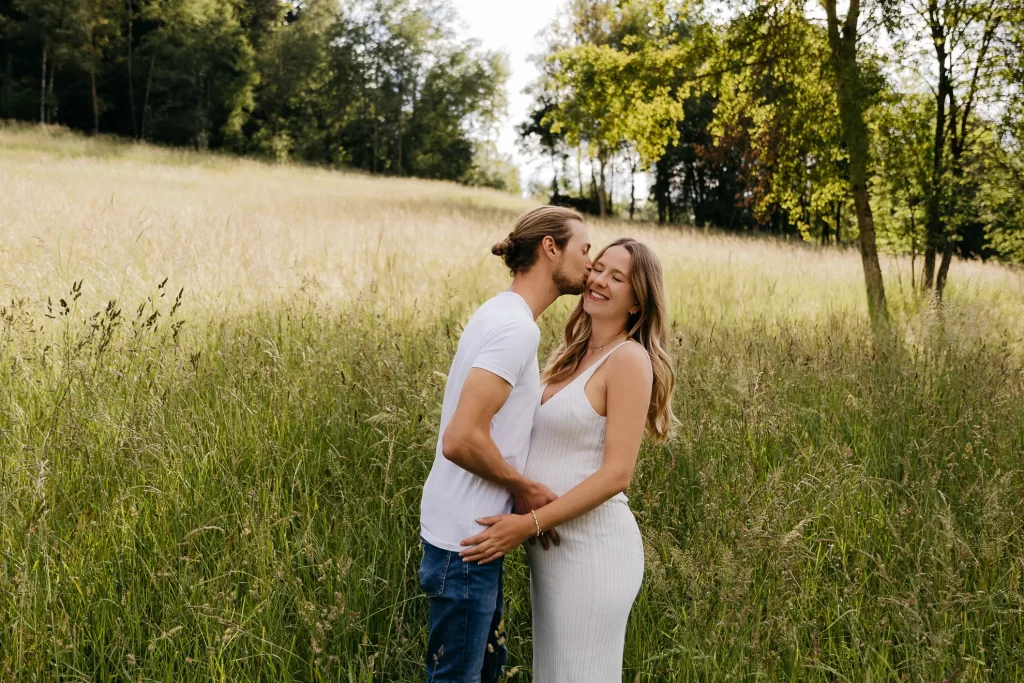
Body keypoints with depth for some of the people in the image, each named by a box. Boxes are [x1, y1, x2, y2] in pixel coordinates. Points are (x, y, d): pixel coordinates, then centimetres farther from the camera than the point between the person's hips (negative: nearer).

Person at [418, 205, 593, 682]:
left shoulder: (501, 313, 11)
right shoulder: (516, 328, -20)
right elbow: (462, 439, -26)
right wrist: (526, 489, -13)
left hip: (470, 530, 10)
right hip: (465, 537, -10)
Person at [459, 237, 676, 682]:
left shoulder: (629, 358, -14)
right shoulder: (575, 355, 11)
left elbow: (616, 474, -20)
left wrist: (529, 524, -22)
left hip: (593, 547, -8)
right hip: (551, 546, 8)